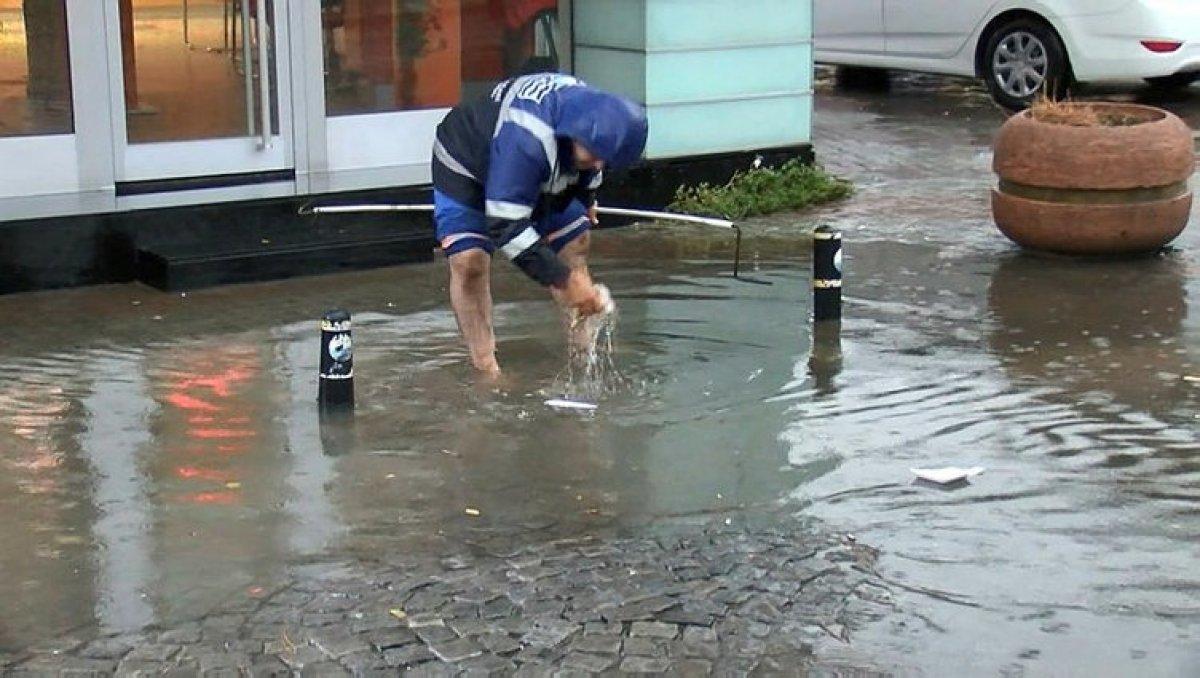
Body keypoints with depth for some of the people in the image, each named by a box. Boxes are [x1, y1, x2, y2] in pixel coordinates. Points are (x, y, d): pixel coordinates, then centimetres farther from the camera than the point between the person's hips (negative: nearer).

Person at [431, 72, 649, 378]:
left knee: (576, 239, 4)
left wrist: (586, 198, 22)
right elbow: (506, 226, -44)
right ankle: (486, 369, -17)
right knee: (468, 260, -21)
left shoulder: (596, 111, -22)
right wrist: (564, 280, -42)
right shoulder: (522, 141, -47)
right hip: (467, 167, -7)